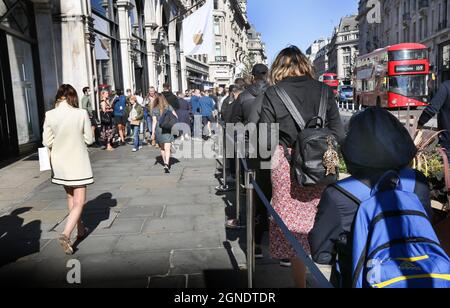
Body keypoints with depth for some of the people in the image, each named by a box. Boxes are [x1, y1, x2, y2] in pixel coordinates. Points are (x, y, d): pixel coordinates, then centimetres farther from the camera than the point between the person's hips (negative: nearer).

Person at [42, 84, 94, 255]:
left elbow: (47, 141, -4)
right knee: (79, 201, 3)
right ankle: (66, 234, -14)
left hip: (59, 162, 4)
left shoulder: (50, 115, -8)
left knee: (70, 197, 22)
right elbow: (89, 139, -8)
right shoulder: (81, 114, -14)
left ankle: (80, 230, 35)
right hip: (78, 162, -4)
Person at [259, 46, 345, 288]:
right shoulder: (323, 90, 2)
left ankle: (300, 282, 21)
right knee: (317, 219, 19)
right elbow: (338, 133, 2)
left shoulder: (272, 94, -5)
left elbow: (266, 139, -6)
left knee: (293, 222, 8)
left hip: (287, 166, -3)